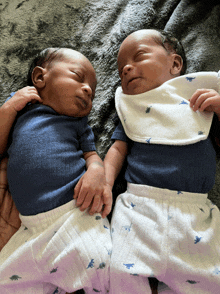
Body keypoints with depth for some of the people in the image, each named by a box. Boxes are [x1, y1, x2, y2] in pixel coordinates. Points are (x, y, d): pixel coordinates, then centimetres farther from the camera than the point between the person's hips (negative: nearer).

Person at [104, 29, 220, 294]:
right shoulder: (131, 109, 15)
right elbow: (118, 149, 8)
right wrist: (103, 182, -7)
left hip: (195, 211, 1)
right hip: (138, 205, 0)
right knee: (122, 273, -13)